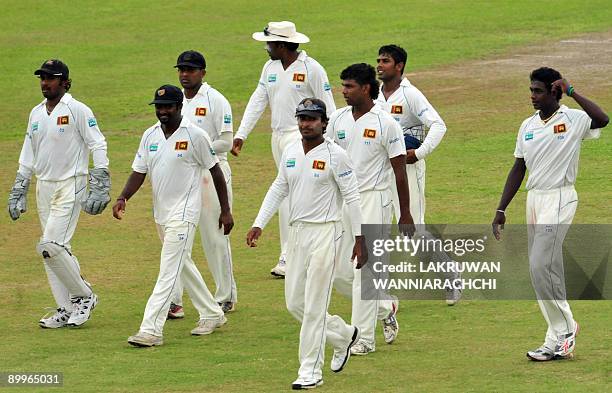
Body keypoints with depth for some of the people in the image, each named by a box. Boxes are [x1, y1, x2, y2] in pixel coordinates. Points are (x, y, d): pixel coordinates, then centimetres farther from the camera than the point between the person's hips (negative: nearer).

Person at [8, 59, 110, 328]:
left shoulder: (78, 111, -9)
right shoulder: (36, 113, 13)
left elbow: (98, 146, -11)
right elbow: (28, 155, 19)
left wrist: (99, 189, -18)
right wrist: (17, 192, 15)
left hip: (70, 186, -7)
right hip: (43, 187, 7)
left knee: (51, 246, -17)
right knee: (53, 249, 7)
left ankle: (84, 296, -2)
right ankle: (66, 309, 13)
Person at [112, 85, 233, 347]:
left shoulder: (194, 135, -11)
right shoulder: (150, 136, 6)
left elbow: (215, 170, -4)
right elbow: (139, 172, 6)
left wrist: (225, 210, -4)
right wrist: (123, 198, -12)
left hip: (184, 214, -8)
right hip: (161, 214, 8)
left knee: (169, 269, -13)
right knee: (183, 265, 18)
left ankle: (151, 330, -19)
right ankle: (212, 314, 33)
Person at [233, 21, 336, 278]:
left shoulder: (312, 69, -10)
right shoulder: (270, 68, 9)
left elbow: (327, 108, -8)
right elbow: (257, 101, 8)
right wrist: (241, 135, 0)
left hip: (302, 136, -8)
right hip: (278, 137, 8)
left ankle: (288, 257, -16)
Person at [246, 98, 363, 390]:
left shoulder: (335, 155, -10)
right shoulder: (290, 152, 8)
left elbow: (352, 196, -8)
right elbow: (278, 189, 16)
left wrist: (359, 239, -10)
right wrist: (259, 224, 7)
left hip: (325, 233, -7)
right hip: (296, 232, 7)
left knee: (314, 306, -7)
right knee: (294, 303, 10)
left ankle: (311, 371, -1)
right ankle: (343, 335, 32)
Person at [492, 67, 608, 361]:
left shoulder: (573, 120, -8)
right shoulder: (528, 126, 12)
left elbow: (602, 119, -30)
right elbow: (519, 169, 17)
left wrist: (571, 92, -26)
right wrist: (501, 210, 13)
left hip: (559, 199, -8)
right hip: (534, 199, 8)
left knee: (541, 266, -15)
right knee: (542, 269, 8)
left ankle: (564, 329, -2)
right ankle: (560, 337, 14)